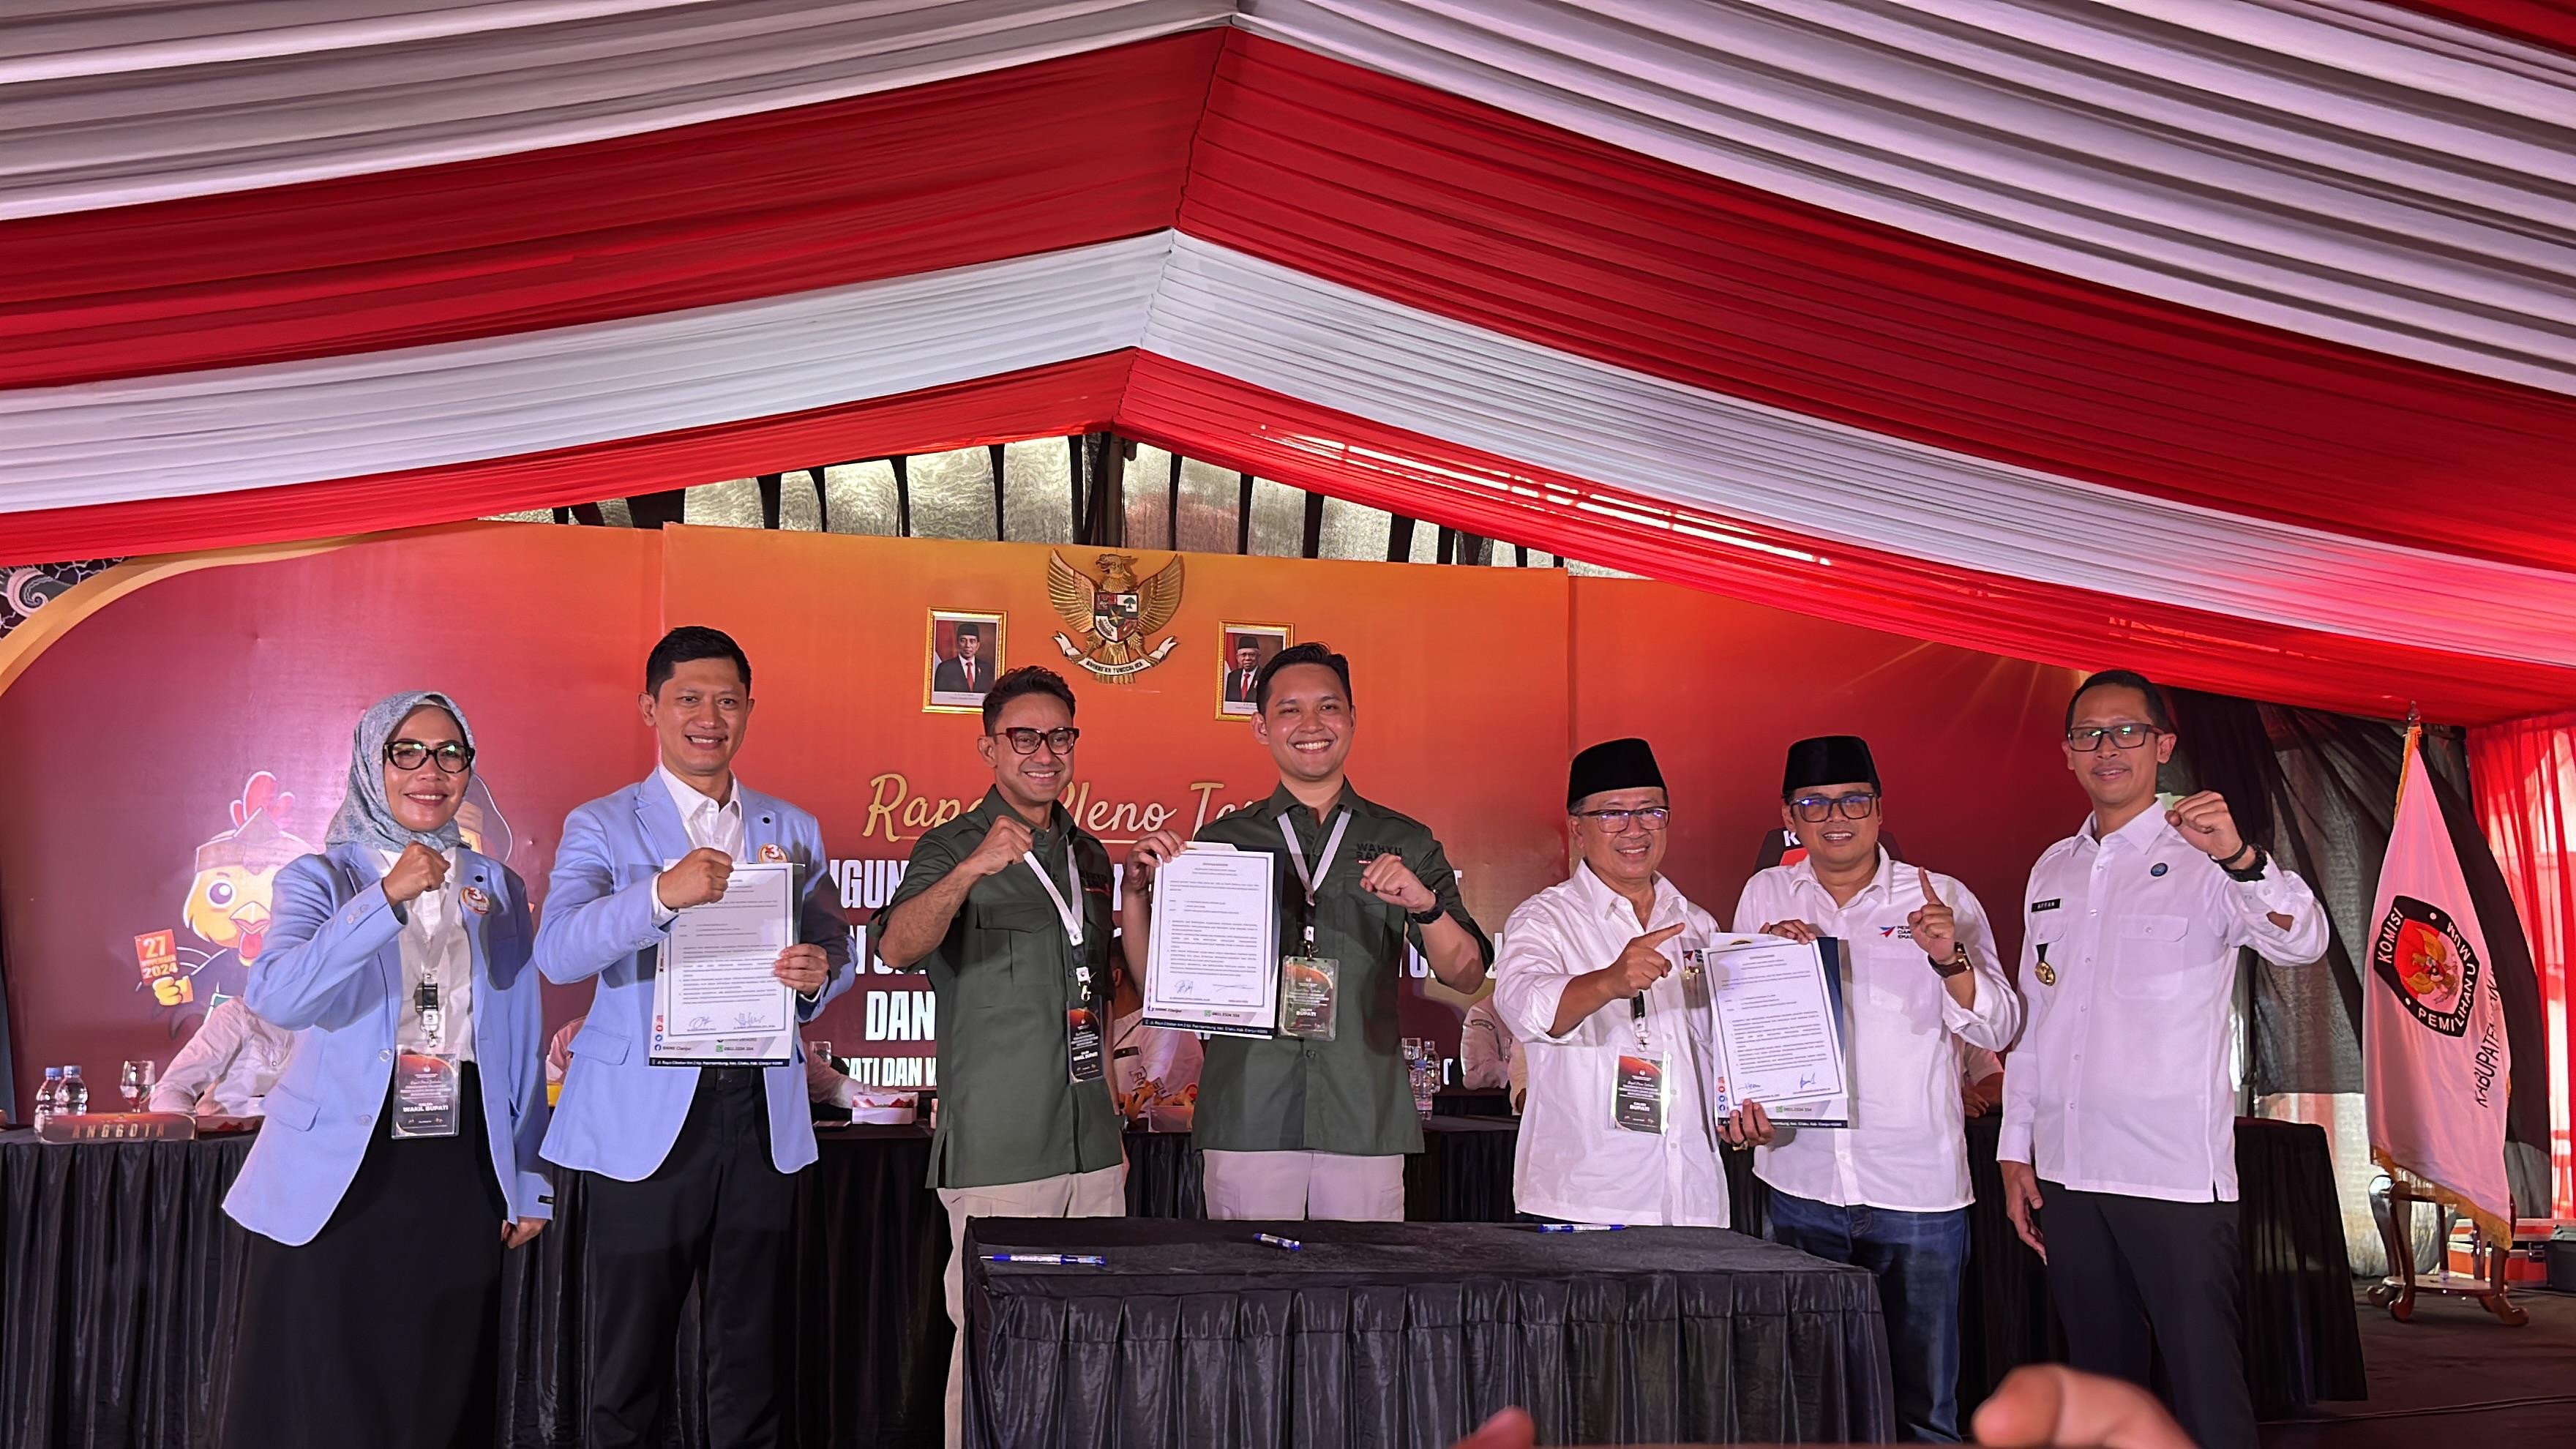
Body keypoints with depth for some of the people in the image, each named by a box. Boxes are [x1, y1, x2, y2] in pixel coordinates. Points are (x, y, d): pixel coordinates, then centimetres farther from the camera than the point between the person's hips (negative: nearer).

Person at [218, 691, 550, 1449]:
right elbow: (277, 998, -19)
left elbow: (521, 1045, 11)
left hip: (460, 1172, 3)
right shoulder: (317, 879, 1)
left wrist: (529, 1181, 8)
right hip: (342, 1171, -2)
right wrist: (388, 898, -28)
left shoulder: (498, 890, 10)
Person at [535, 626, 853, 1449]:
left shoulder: (793, 832, 13)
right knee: (630, 1347, 3)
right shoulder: (601, 827, 2)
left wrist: (818, 972, -10)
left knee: (750, 1346, 9)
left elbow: (835, 949, 15)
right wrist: (660, 893, -31)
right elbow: (558, 954, -13)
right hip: (648, 1119, -3)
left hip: (762, 1115, 3)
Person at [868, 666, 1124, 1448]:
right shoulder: (952, 846, -4)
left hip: (1092, 1147, 6)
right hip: (998, 1151, -6)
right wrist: (973, 868, -38)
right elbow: (896, 948, -23)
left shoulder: (1090, 854, 15)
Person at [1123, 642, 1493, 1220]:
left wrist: (1425, 906, -15)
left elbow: (1466, 976, 3)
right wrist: (1137, 887, -5)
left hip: (1366, 1122, 0)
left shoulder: (1405, 845, 10)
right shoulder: (1223, 841, 9)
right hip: (1247, 1119, 0)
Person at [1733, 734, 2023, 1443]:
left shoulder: (1943, 901, 0)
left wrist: (1949, 960, -21)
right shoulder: (1767, 895, 7)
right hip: (1801, 1185, 2)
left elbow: (1998, 1029, -3)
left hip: (1918, 1191, -2)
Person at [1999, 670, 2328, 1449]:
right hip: (2067, 1173, 5)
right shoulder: (2052, 871, 13)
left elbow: (2302, 940, -21)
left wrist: (2241, 857, -40)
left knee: (2205, 1384, -4)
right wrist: (2016, 1151, 12)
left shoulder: (2202, 860, -2)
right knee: (2098, 1376, 14)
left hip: (2176, 1177, -5)